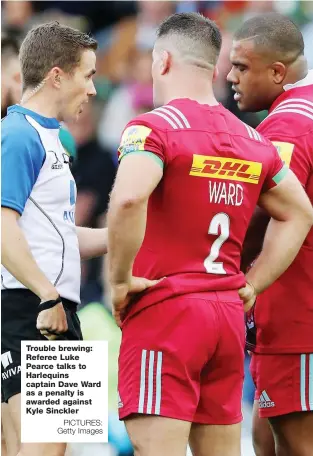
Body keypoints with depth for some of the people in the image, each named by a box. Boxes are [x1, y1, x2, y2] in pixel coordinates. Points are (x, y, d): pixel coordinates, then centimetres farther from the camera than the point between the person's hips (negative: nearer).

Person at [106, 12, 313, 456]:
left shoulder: (153, 128, -9)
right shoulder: (251, 140, 12)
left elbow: (128, 199, -28)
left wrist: (119, 281, -15)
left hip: (163, 309, -7)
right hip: (228, 318, 7)